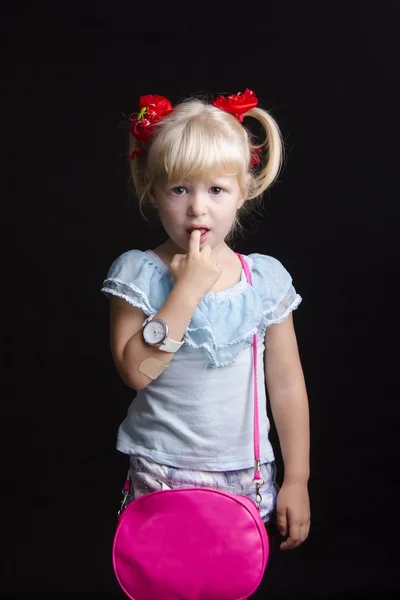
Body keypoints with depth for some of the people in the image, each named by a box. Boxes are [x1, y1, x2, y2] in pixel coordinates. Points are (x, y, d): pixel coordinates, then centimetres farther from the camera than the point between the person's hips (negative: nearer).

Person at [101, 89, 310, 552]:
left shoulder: (266, 278, -3)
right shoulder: (139, 273, -9)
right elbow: (135, 371, -20)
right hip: (162, 476, -2)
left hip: (248, 478, 2)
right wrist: (188, 288, -23)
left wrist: (296, 479, 3)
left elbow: (287, 384, 2)